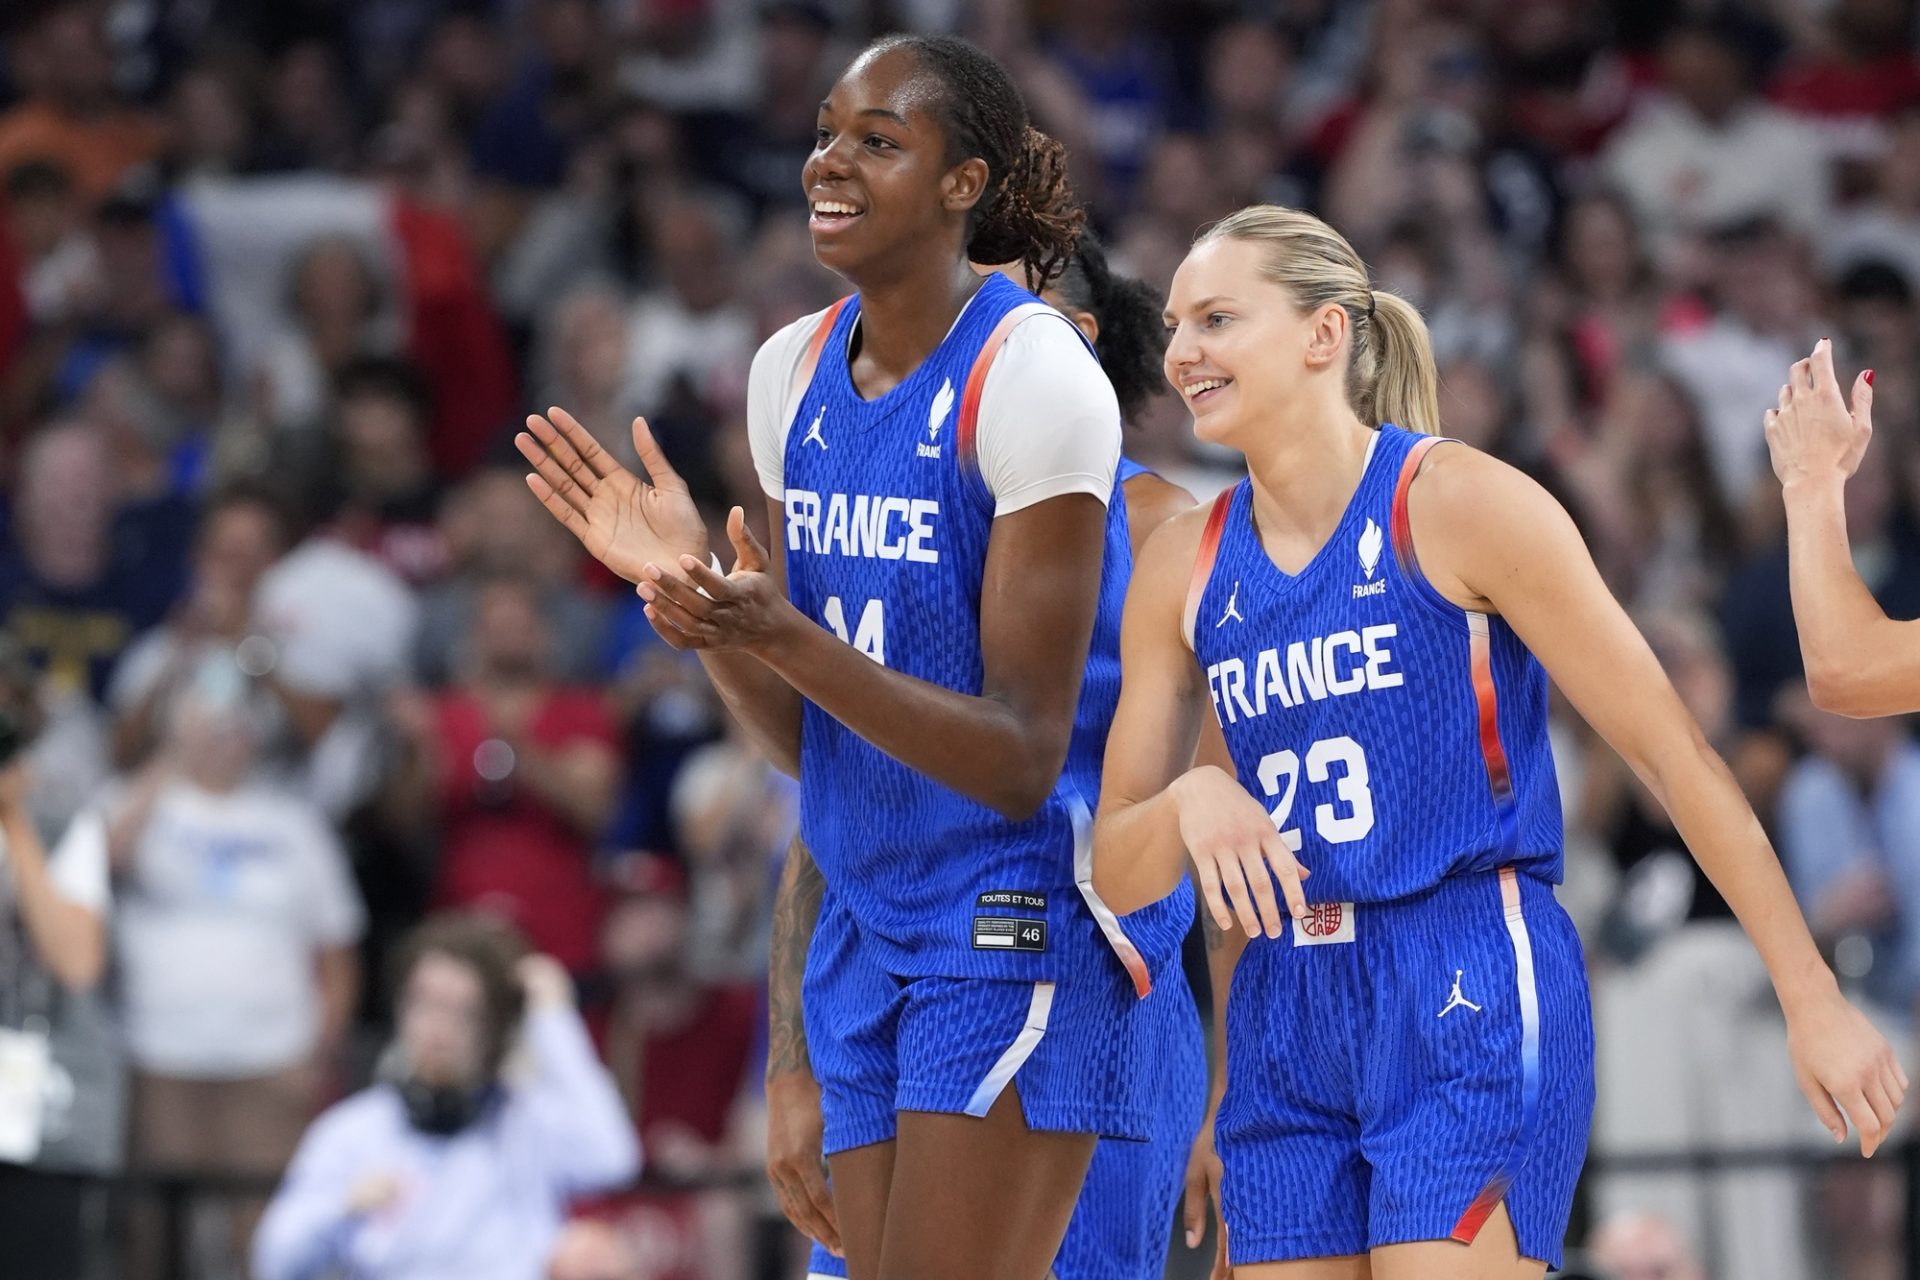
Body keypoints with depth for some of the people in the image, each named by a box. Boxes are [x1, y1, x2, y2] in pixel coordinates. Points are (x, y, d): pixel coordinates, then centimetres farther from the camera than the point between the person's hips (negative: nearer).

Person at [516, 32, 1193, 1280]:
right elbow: (811, 737, 13)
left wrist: (782, 639, -28)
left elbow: (1021, 760, -18)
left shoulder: (1032, 373, -15)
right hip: (873, 921, 8)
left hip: (1024, 909, -8)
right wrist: (689, 584, -4)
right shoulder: (795, 370, 8)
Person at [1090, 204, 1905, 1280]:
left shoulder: (1460, 505, -7)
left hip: (1470, 998, -6)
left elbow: (1675, 755, -6)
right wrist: (1186, 802, -12)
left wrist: (1815, 1001, -8)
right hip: (1287, 1022, 6)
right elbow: (1118, 872, 12)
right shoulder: (1186, 565, 9)